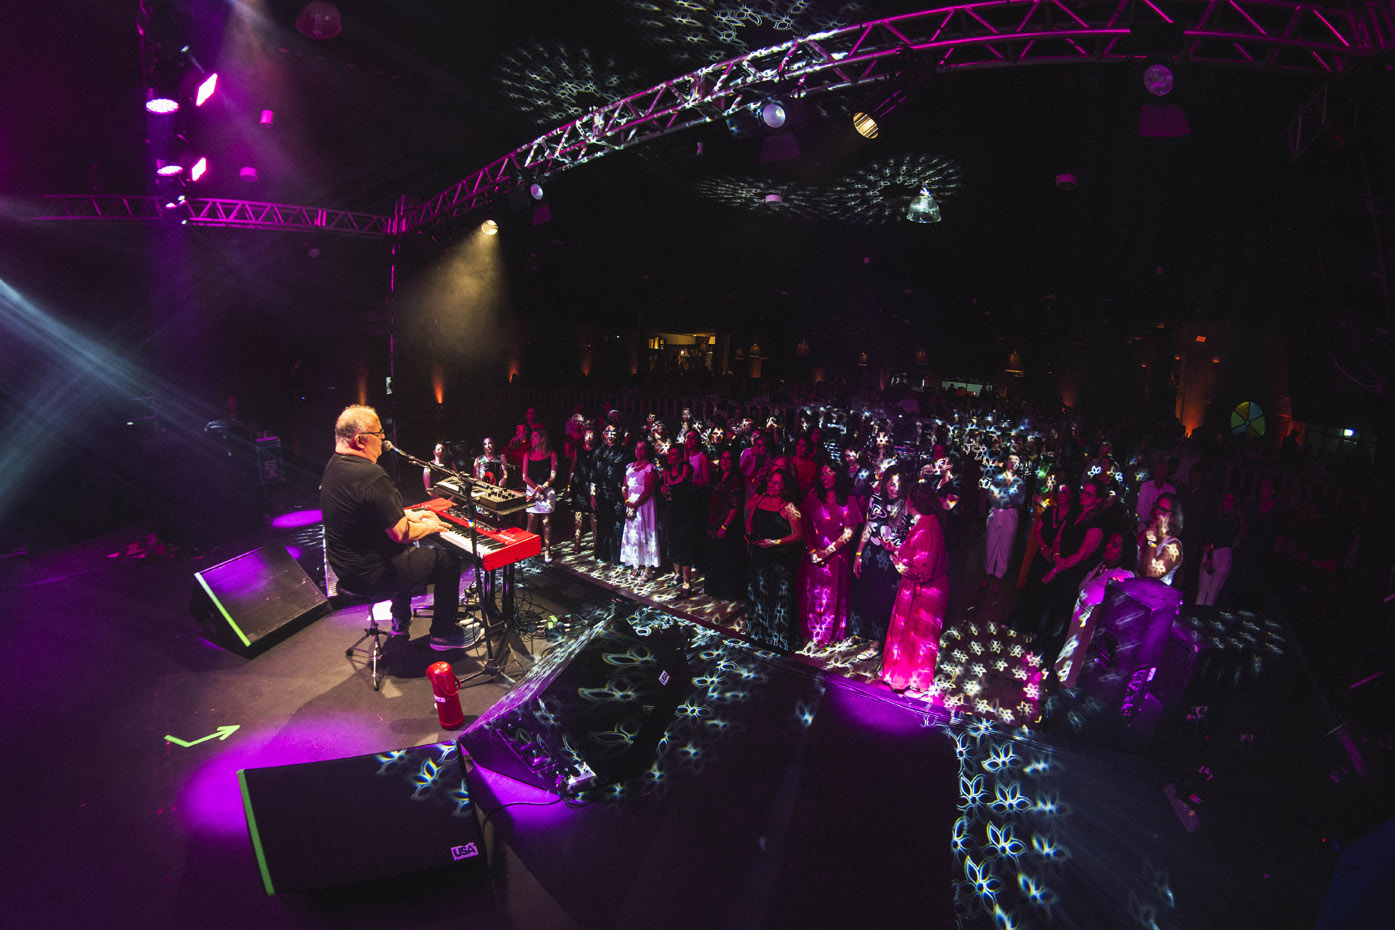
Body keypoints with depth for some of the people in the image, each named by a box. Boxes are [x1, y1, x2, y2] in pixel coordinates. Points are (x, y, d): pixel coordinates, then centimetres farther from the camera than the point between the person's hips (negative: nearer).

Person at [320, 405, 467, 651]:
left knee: (406, 551, 35)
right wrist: (427, 527, -8)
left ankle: (400, 621, 45)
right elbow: (401, 534, -26)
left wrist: (408, 515, 16)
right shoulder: (372, 476, -29)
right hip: (371, 575, -10)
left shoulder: (334, 466, 3)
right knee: (448, 559, 3)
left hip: (344, 565, 10)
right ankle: (443, 634, 14)